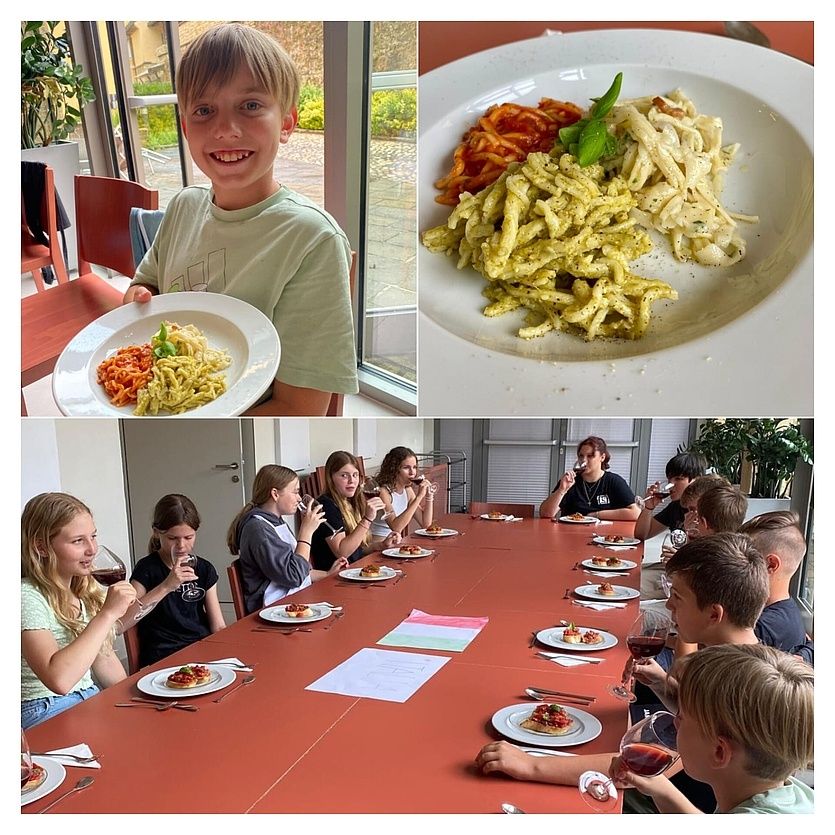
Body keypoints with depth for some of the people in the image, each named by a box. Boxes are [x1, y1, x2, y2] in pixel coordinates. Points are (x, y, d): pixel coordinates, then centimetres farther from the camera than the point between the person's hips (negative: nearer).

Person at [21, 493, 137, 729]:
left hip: (90, 699, 8)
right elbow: (59, 680, -32)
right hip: (44, 715, -8)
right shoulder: (28, 597, -18)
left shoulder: (87, 589, 8)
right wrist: (108, 613, -28)